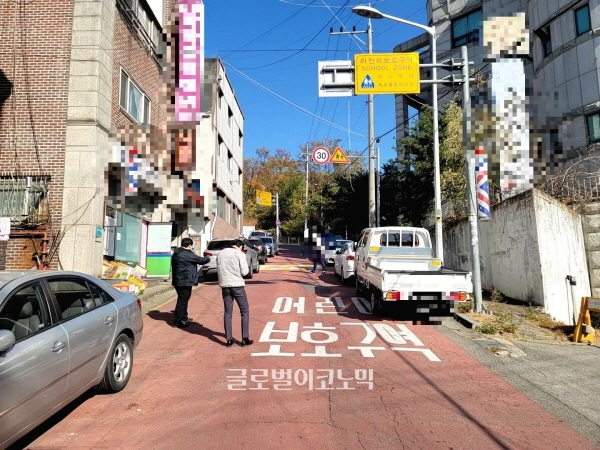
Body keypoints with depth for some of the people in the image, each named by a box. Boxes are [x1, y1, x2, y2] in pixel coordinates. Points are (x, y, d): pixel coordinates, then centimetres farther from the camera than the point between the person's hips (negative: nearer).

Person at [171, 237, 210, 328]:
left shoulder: (176, 254, 13)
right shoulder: (187, 254, -16)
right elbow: (201, 260, -10)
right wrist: (208, 259, 11)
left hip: (178, 280, 10)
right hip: (185, 281, -10)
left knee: (183, 300, 21)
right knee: (182, 300, -3)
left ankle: (183, 317, 34)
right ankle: (177, 321, 1)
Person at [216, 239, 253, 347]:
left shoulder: (220, 253, 11)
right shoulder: (240, 254, -6)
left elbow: (218, 270, 16)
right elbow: (244, 272, -8)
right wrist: (248, 268, 11)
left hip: (225, 286, 5)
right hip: (237, 285, -5)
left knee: (227, 312, 12)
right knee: (244, 311, 7)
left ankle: (229, 339, 12)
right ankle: (245, 339, 6)